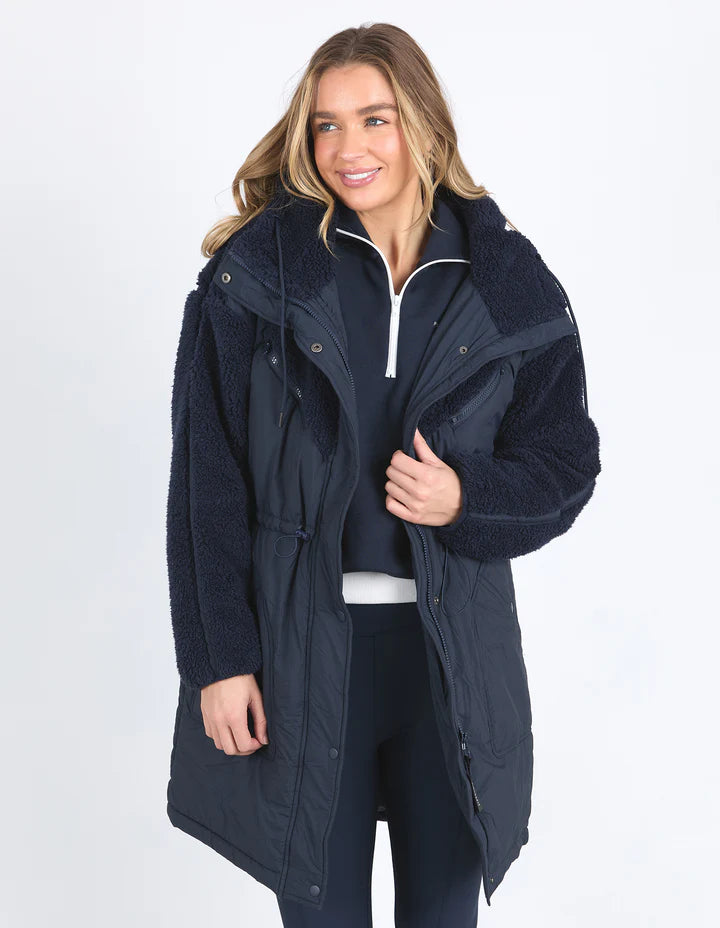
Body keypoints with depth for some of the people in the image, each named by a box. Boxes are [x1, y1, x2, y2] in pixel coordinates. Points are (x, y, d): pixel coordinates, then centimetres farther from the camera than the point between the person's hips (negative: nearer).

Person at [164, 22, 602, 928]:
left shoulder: (508, 284, 1)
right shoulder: (255, 273, -4)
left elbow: (566, 460, 7)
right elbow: (206, 481, -5)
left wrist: (467, 500, -14)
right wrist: (217, 658, -8)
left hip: (454, 647, 2)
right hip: (301, 644, -1)